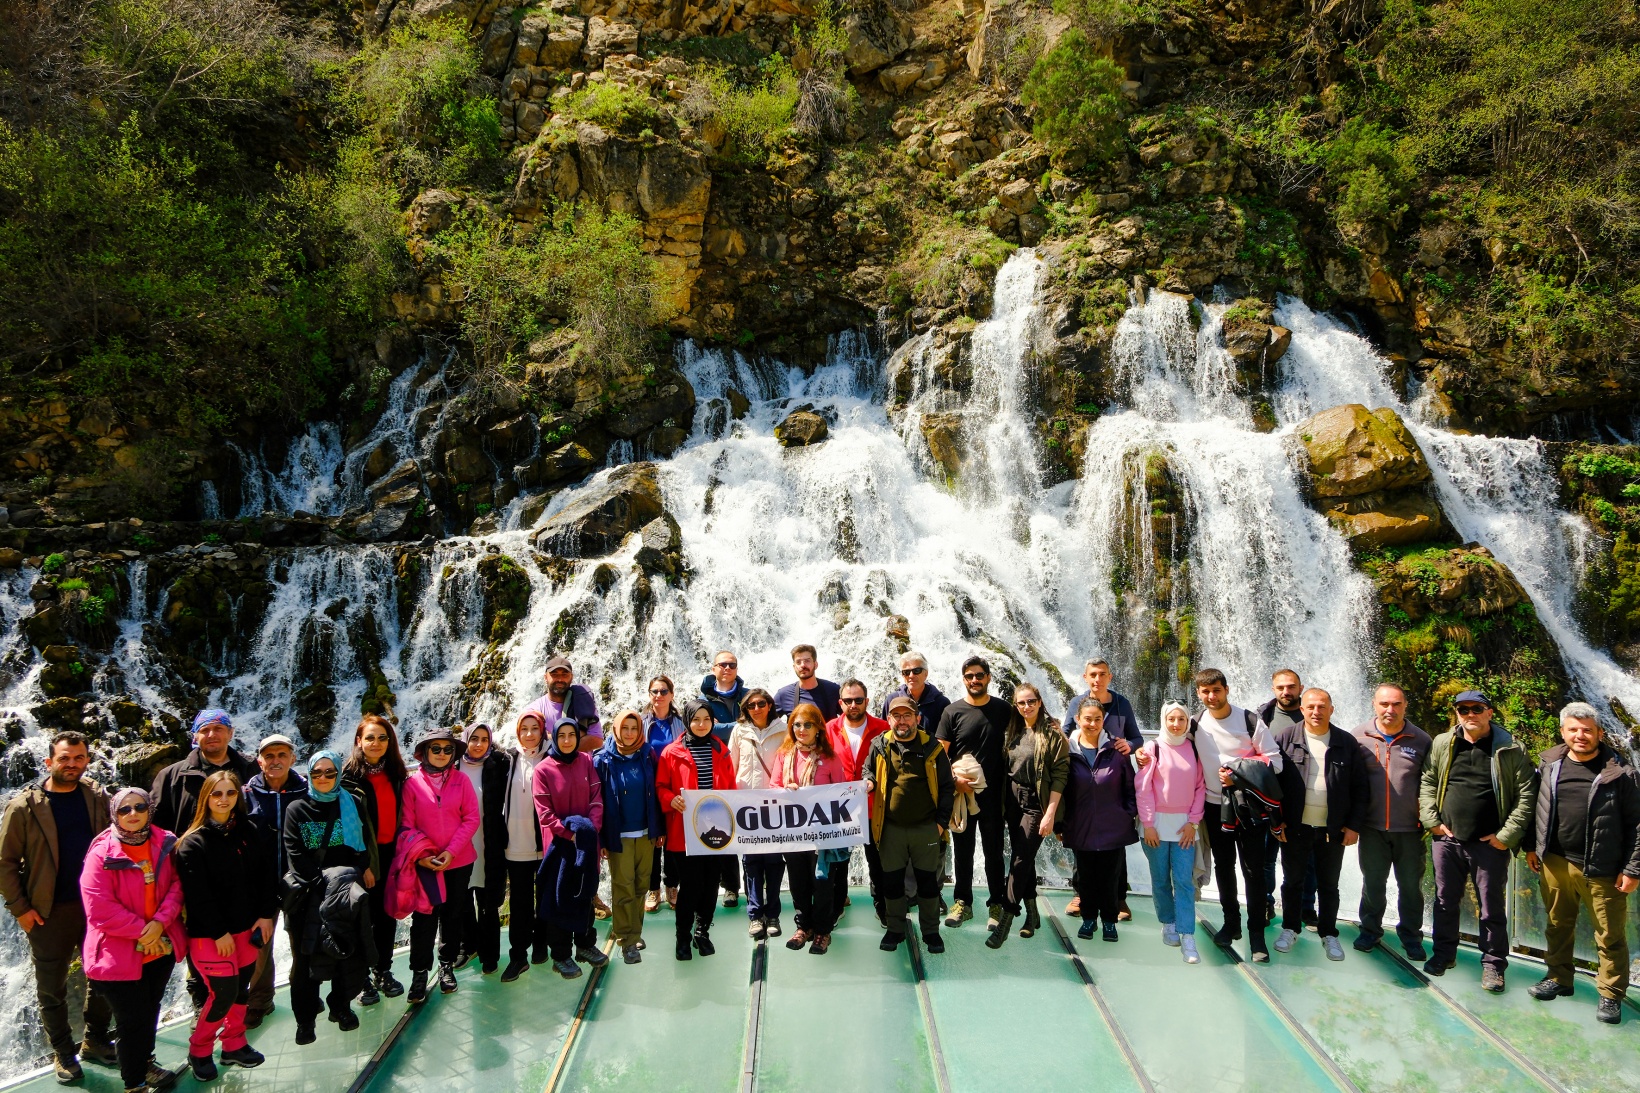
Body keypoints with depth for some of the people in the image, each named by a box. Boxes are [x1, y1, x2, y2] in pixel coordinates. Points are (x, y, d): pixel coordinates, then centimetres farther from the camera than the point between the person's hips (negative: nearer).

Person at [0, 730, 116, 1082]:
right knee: (52, 989, 9)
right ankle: (63, 1052, 25)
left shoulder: (97, 798, 0)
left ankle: (96, 1041, 30)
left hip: (96, 905, 3)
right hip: (49, 912, -3)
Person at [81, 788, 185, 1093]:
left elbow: (177, 885, -2)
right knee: (133, 1020, 2)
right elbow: (100, 909, -20)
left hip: (162, 947, 5)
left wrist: (160, 922, -17)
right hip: (120, 954, -5)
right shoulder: (101, 854, -16)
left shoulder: (166, 843, -2)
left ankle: (144, 1062, 44)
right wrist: (142, 931, -17)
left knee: (151, 1010, 22)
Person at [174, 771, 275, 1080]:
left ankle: (234, 1045, 29)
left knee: (241, 988, 11)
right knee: (223, 994, -5)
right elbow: (196, 894, -14)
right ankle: (199, 1052, 17)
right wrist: (219, 932, -15)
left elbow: (266, 875, 6)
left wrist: (265, 915, -3)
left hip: (246, 927, 5)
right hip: (209, 933, -5)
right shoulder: (193, 843, -11)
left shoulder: (250, 832, 5)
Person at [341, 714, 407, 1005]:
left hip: (390, 853, 5)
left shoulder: (395, 773, 7)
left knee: (387, 915, 11)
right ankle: (361, 979, 14)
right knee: (364, 918, 2)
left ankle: (383, 971, 24)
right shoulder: (351, 776, -10)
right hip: (363, 857, -5)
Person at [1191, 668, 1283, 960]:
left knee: (1253, 869, -4)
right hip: (1215, 805, 4)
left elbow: (1275, 761, -10)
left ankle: (1257, 933, 3)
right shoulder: (1195, 724, 0)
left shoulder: (1250, 721, -10)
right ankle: (1231, 922, 27)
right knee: (1223, 866, 14)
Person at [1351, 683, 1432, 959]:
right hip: (1372, 828, 0)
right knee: (1373, 883, 13)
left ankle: (1411, 936, 26)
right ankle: (1370, 929, 30)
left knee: (1411, 885, 10)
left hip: (1409, 829, 0)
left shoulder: (1421, 740, -1)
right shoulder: (1359, 736, -3)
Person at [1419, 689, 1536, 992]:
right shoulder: (1442, 744, 3)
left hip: (1490, 844, -3)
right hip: (1447, 840, 3)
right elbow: (1427, 782, 10)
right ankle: (1444, 954, 29)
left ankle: (1493, 964, 19)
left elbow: (1526, 794, -6)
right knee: (1445, 901, 14)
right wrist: (1432, 821, -1)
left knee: (1493, 908, 6)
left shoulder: (1510, 750, -5)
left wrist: (1507, 835, -9)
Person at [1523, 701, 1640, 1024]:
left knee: (1610, 936, 5)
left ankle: (1611, 995, 20)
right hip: (1555, 863, 4)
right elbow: (1536, 806, 15)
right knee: (1558, 925, 18)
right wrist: (1532, 846, 14)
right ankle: (1559, 978, 34)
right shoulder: (1549, 763, 4)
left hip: (1601, 870, -4)